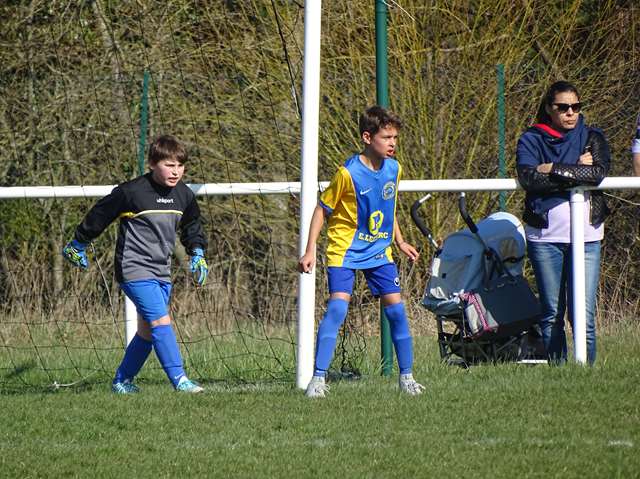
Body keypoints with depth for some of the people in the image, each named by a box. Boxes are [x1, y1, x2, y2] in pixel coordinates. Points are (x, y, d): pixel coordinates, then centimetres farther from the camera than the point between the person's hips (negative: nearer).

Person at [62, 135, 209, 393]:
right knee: (161, 321, -18)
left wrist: (197, 253, 15)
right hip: (134, 271, -7)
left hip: (161, 272, 7)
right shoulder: (131, 192, -15)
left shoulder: (183, 195, 4)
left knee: (148, 330, 10)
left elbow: (191, 226, 25)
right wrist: (78, 245, 7)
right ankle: (179, 379, -20)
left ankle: (122, 381, 23)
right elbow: (100, 215, -2)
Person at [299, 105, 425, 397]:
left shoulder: (393, 169, 0)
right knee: (338, 307, -19)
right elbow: (322, 209, -8)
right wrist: (310, 251, -11)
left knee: (396, 309, -1)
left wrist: (400, 242, 20)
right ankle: (318, 379, -17)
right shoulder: (349, 173, -18)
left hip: (379, 252, 5)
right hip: (345, 251, -5)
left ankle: (406, 377, 12)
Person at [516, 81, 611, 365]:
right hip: (545, 235, 0)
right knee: (552, 312, 1)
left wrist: (554, 170, -11)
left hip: (586, 235, 0)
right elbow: (528, 177, -11)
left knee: (584, 314, -6)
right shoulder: (531, 140, 7)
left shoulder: (592, 138, 10)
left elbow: (598, 172, -10)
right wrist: (576, 172, -10)